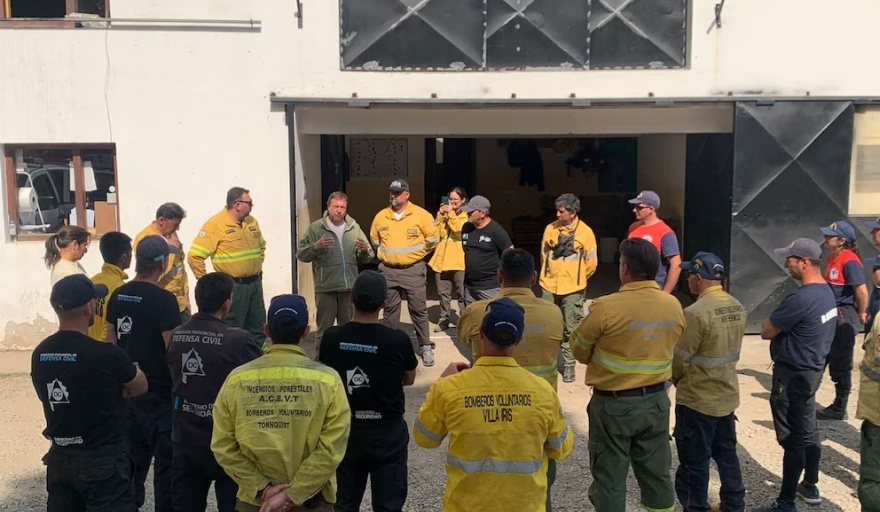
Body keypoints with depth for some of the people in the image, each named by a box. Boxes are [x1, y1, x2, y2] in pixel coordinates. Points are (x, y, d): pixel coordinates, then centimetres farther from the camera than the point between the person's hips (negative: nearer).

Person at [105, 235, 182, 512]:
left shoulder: (118, 295, 2)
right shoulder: (164, 299, -18)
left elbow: (111, 340, 10)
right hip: (158, 390, -7)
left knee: (134, 452, 18)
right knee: (165, 457, 4)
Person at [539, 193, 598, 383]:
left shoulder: (585, 232, -8)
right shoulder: (551, 228, -1)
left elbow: (591, 263, -1)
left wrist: (576, 279, 7)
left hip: (573, 289, -2)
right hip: (549, 286, 2)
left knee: (570, 330, 6)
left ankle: (569, 364, 17)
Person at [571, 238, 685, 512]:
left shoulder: (605, 307, -19)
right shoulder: (674, 306, -4)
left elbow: (580, 351, -6)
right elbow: (665, 346, 9)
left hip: (613, 403, -5)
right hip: (656, 400, 5)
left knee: (609, 477, 9)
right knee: (657, 473, 17)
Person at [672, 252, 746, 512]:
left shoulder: (696, 312, -24)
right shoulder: (737, 307, 1)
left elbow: (680, 360, -17)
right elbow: (729, 351, 10)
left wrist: (676, 380, 3)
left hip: (697, 399, -8)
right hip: (727, 395, 8)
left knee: (695, 461, 7)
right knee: (726, 454, 21)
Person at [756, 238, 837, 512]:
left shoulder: (801, 298, -27)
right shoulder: (827, 291, 5)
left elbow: (766, 332, -19)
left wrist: (774, 322, -1)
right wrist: (782, 322, 3)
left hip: (793, 375, -9)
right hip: (813, 369, 10)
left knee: (793, 439, -1)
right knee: (808, 431, 21)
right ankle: (810, 487, 36)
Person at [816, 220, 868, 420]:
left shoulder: (849, 261, -20)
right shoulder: (833, 257, 9)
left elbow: (862, 291, -21)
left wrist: (860, 314, -9)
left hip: (843, 317, -9)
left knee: (840, 365, 2)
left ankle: (839, 409, 14)